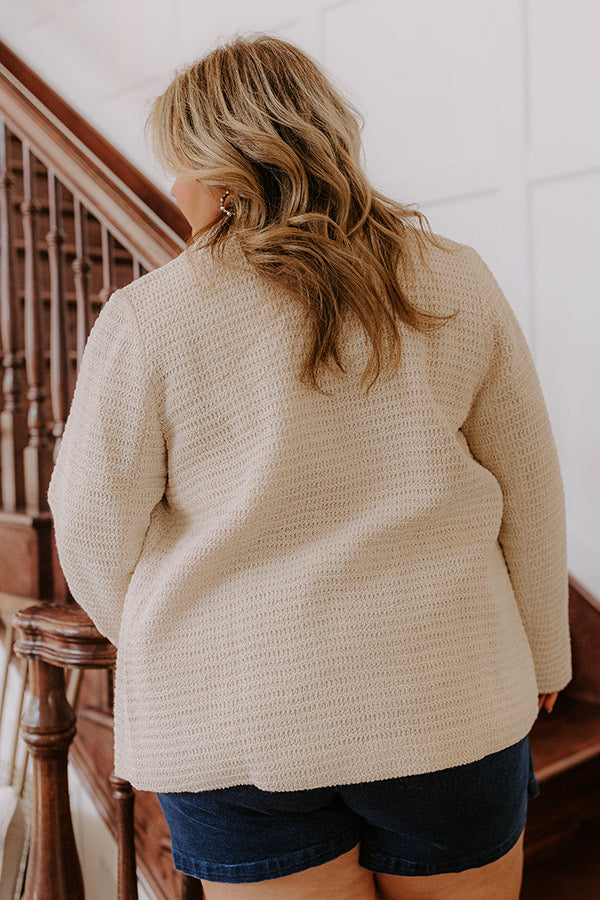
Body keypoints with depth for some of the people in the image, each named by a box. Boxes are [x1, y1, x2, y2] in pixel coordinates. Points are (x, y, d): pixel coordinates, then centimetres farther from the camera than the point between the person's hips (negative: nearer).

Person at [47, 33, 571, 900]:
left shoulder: (146, 319, -10)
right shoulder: (456, 284, -2)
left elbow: (97, 527, -4)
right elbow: (527, 491, 3)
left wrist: (156, 644, 16)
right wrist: (538, 651, 16)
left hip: (231, 710, -1)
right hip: (439, 696, 2)